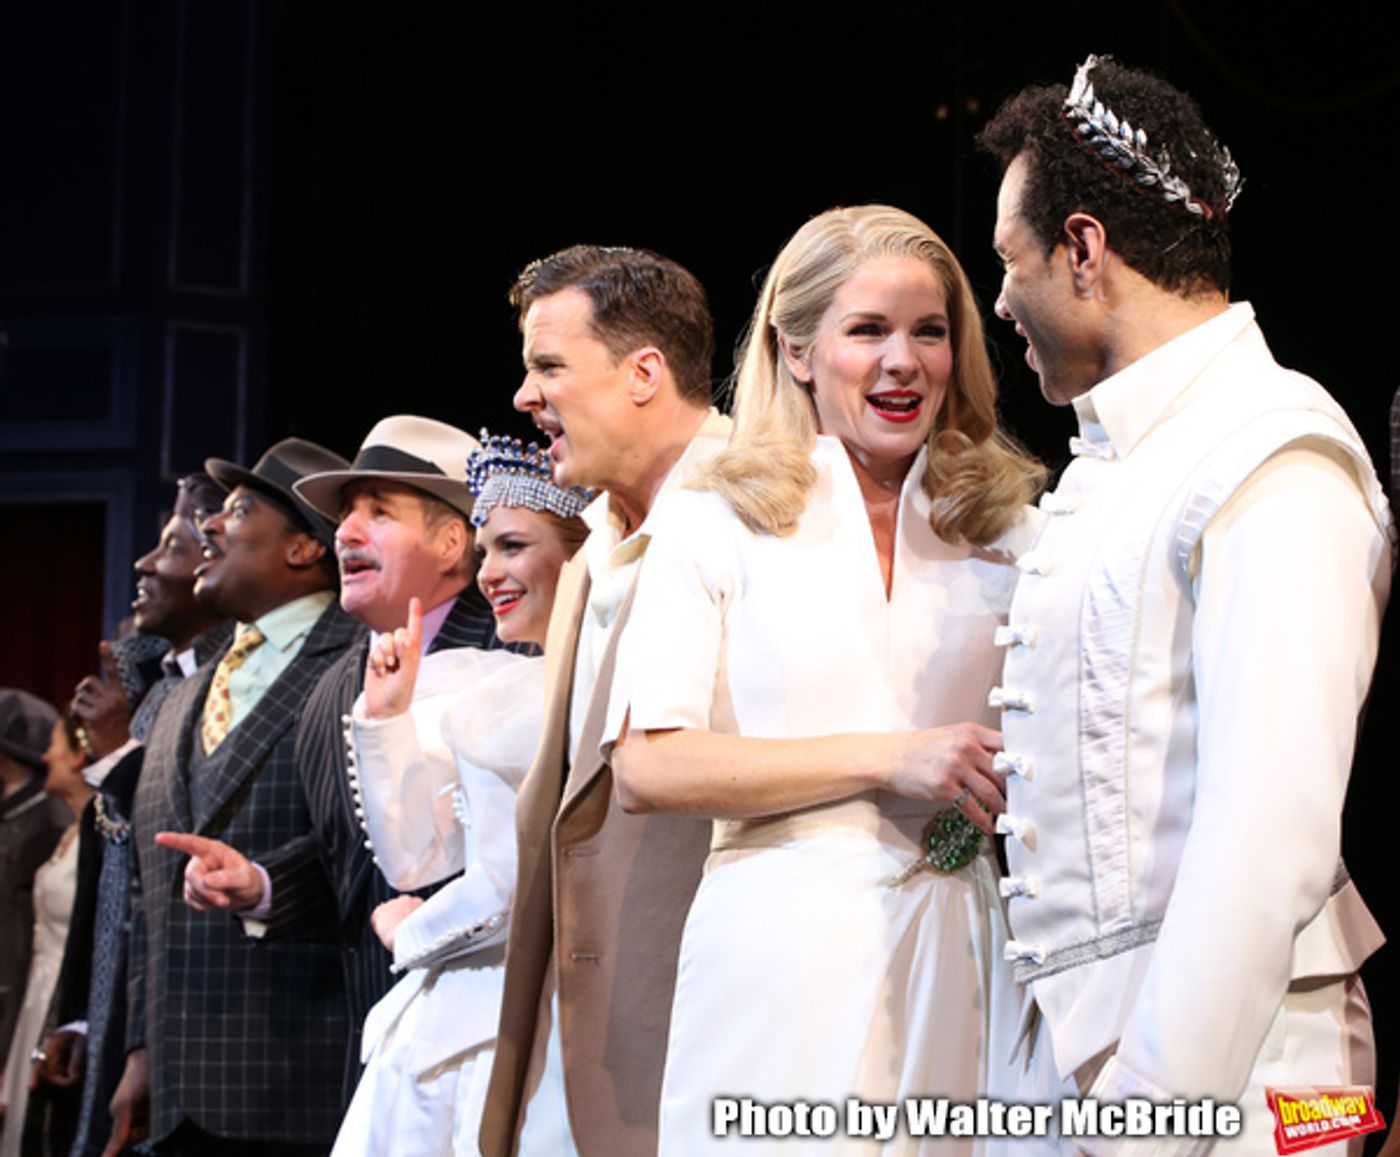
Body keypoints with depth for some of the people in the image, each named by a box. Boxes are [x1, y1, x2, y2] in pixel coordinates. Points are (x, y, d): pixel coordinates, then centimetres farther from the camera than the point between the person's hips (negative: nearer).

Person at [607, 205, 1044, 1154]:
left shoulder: (1007, 527, 13)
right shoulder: (721, 525, 4)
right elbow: (646, 769, -6)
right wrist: (885, 759, -11)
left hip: (956, 949, 3)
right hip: (782, 958, -2)